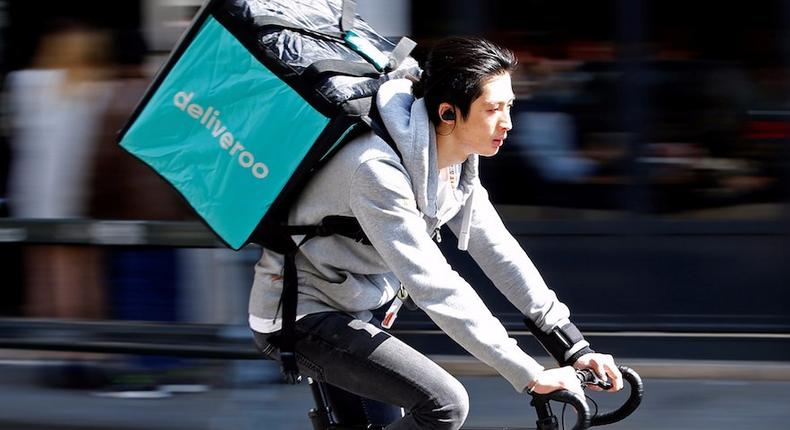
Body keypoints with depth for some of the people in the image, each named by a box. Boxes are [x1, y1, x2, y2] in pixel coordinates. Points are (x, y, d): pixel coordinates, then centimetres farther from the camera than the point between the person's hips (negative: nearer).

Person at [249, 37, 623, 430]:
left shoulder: (456, 165, -2)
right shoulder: (378, 169, -30)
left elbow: (497, 251, 3)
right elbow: (434, 286, -33)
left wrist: (574, 349, -2)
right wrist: (530, 376, -34)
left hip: (345, 315, 10)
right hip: (299, 317, -10)